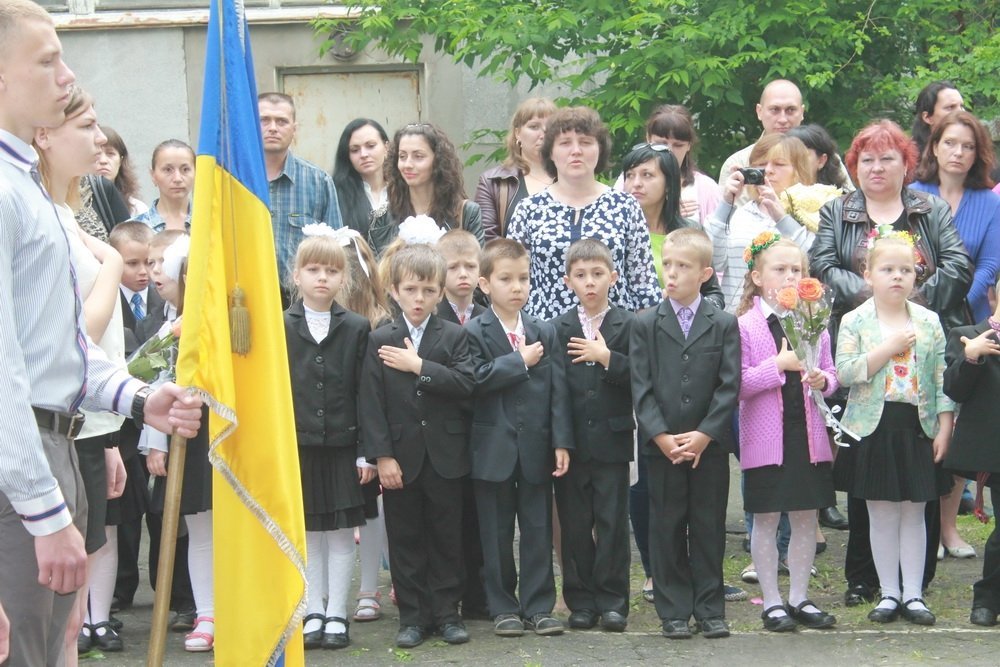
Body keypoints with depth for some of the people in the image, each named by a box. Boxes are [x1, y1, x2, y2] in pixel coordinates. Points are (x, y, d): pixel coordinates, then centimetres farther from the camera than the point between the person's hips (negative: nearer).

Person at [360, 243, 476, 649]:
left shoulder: (455, 337, 3)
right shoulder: (379, 341, 2)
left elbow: (466, 384, -13)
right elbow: (371, 403, -3)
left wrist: (419, 366, -17)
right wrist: (381, 455, -10)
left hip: (445, 457, 0)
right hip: (400, 458, 0)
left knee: (446, 536, 6)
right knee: (405, 539, 5)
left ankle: (446, 612, 15)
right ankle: (412, 616, 13)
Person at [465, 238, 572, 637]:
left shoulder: (545, 333, 8)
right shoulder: (475, 333, -2)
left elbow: (558, 390, 2)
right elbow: (476, 379, -19)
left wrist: (561, 442, -5)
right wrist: (520, 361, -15)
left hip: (535, 448, 3)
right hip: (493, 450, -2)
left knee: (538, 531, 5)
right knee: (496, 534, 5)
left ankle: (538, 606, 12)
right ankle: (503, 607, 14)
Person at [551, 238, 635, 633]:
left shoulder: (627, 326, 2)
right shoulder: (559, 329, 5)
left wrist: (607, 358, -19)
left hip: (611, 440, -1)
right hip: (571, 442, 1)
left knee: (612, 523, 0)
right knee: (575, 525, 5)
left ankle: (612, 601, 7)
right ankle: (581, 602, 13)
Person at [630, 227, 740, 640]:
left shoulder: (724, 324, 2)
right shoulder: (645, 325, 4)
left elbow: (729, 386, -3)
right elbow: (641, 388, -1)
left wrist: (704, 434, -13)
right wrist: (661, 436, -12)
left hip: (710, 446, 0)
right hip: (661, 446, 0)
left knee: (709, 528, 5)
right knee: (666, 529, 4)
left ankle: (710, 610, 13)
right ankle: (673, 612, 11)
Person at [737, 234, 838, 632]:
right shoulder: (745, 326, -6)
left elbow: (831, 373, 14)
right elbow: (737, 384, -12)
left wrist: (822, 380, -9)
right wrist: (779, 364, -20)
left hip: (807, 434, 4)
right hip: (765, 436, -4)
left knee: (805, 518, 10)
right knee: (766, 520, 3)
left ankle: (799, 598, 21)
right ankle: (772, 602, 12)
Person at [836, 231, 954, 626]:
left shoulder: (928, 322, 4)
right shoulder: (855, 322, -2)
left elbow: (942, 380, 5)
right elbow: (845, 373, -13)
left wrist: (944, 429, -1)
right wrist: (890, 347, -17)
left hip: (916, 427, 2)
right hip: (874, 428, -1)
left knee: (913, 513, 7)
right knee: (882, 515, 5)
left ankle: (912, 594, 14)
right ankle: (889, 593, 14)